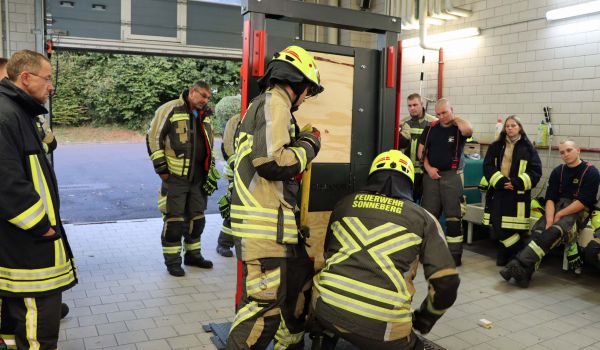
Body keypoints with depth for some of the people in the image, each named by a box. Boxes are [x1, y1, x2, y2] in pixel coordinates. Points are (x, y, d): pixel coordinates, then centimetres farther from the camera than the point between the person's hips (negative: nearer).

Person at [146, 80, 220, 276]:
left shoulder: (206, 116, 13)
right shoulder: (170, 110, -9)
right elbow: (153, 137, -9)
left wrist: (211, 169, 17)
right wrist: (161, 168, -11)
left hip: (198, 178, 7)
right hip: (175, 177, -7)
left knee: (197, 217, 14)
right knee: (174, 219, -1)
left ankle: (193, 254, 28)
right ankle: (172, 261, 10)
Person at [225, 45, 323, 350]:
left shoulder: (266, 103, 22)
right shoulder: (275, 102, -10)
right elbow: (271, 161, -23)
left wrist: (301, 144, 16)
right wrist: (308, 146, -7)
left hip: (273, 222, 11)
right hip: (265, 226, -11)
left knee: (299, 282, 22)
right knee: (265, 305, -7)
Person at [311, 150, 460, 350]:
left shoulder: (344, 203, 17)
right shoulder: (423, 218, 10)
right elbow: (446, 283, 6)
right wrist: (425, 319, 24)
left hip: (327, 307, 3)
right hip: (382, 324, -3)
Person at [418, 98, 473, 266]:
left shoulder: (459, 127, -4)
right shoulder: (430, 128, 8)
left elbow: (469, 130, -29)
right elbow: (421, 150, 10)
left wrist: (455, 119, -10)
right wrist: (428, 168, -4)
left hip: (452, 175, -4)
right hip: (431, 175, 4)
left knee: (454, 216, -1)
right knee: (428, 214, 9)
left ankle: (455, 253, 4)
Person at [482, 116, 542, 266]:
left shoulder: (528, 148, 5)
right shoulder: (496, 146, 11)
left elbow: (535, 171, 0)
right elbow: (488, 166, 3)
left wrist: (517, 183, -13)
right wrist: (500, 181, -12)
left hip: (518, 194, -2)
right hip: (498, 191, 2)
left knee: (515, 228, -5)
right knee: (497, 227, 0)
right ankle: (503, 256, 18)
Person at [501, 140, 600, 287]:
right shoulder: (558, 172, 12)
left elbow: (583, 202, -10)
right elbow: (550, 198, 3)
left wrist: (559, 215, -13)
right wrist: (549, 219, -14)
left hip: (579, 211, -4)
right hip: (559, 205, 4)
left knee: (554, 231, -33)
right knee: (538, 230, -26)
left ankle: (520, 264, -41)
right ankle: (525, 272, -40)